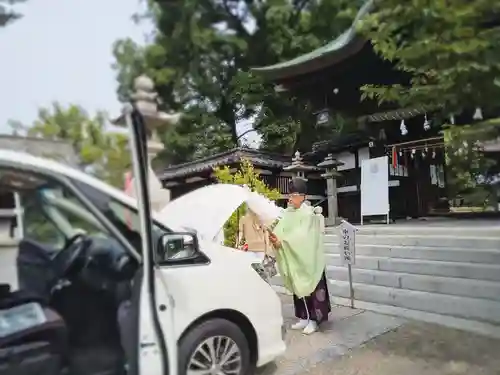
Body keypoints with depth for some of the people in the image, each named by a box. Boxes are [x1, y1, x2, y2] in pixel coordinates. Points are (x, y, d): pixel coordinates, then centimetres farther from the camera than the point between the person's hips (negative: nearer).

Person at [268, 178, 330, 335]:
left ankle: (313, 319, 13)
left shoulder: (308, 213, -15)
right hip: (294, 259, 6)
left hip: (308, 259, -6)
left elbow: (302, 236, -25)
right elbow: (280, 231, -2)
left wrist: (281, 242, -32)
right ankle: (304, 317, 24)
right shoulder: (288, 213, 4)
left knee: (311, 286, 2)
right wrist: (274, 238, -23)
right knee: (298, 287, 12)